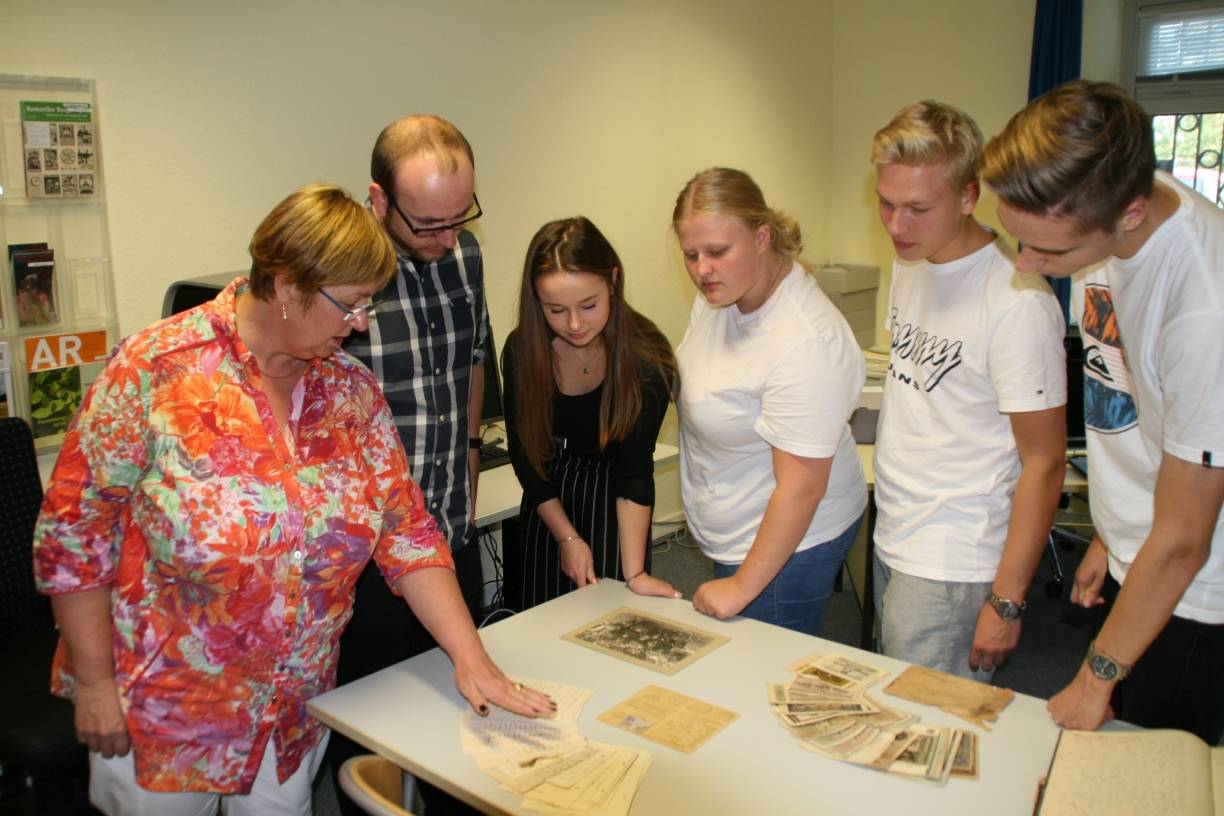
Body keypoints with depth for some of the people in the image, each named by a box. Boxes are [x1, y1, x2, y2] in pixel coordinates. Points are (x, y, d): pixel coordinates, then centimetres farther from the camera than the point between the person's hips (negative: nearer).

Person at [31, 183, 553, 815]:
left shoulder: (350, 388, -5)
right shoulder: (156, 369, -18)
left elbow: (406, 531, -5)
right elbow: (71, 532, -13)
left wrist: (470, 656, -13)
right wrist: (95, 685, -11)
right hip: (159, 712, -3)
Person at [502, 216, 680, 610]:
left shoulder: (646, 356, -24)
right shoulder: (521, 351, -17)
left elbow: (634, 468, -23)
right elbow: (525, 454, -6)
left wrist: (635, 573, -29)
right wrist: (568, 537, -8)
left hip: (612, 507, -2)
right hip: (547, 507, 3)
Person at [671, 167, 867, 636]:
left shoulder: (807, 343, -31)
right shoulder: (723, 291, -4)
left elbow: (801, 487, -27)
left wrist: (743, 587, -19)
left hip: (787, 542, -8)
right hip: (732, 537, 9)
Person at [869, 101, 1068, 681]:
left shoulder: (1016, 302, -20)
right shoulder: (910, 264, 5)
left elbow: (1044, 463, -16)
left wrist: (1007, 600, -14)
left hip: (952, 567, -7)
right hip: (891, 541, 8)